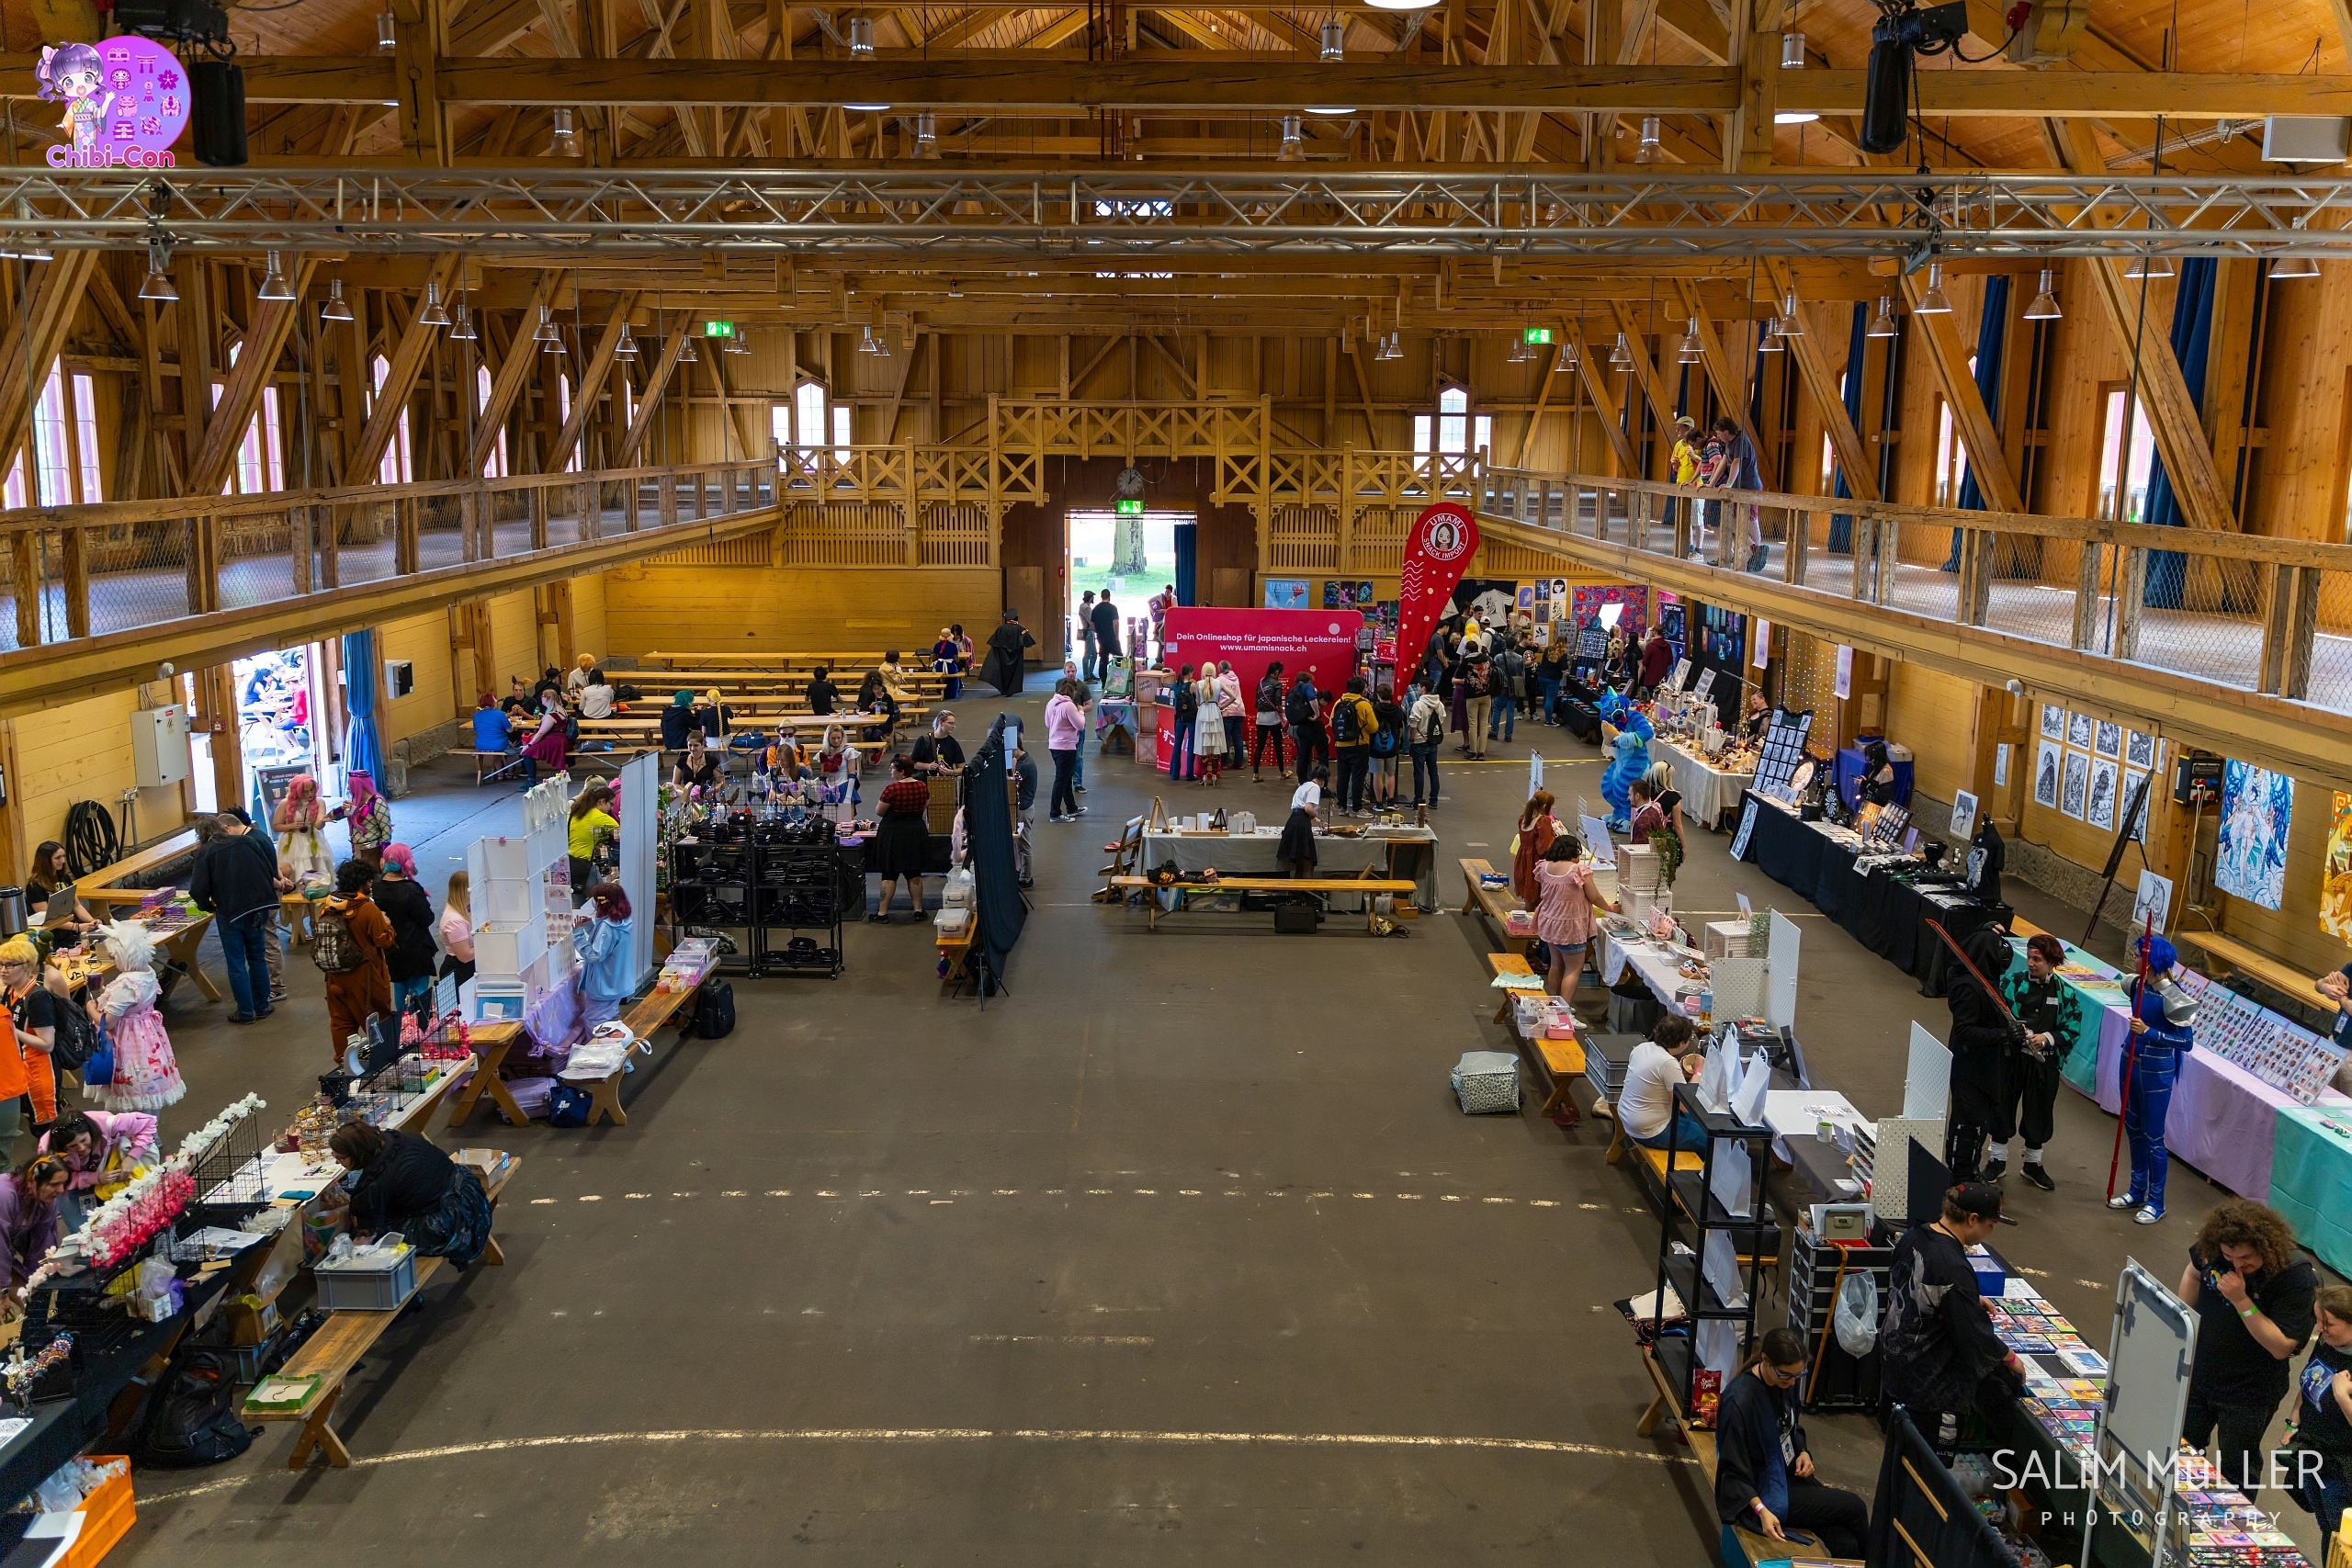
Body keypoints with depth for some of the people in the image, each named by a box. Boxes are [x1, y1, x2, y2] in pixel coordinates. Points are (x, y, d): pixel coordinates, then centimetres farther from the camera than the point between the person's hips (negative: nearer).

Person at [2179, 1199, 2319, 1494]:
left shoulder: (2297, 1280, -27)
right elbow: (2194, 1272, 10)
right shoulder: (2211, 1249, -14)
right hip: (2196, 1376, 5)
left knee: (2236, 1469, 14)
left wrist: (2241, 1301, -35)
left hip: (2248, 1394, -5)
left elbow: (2281, 1347, -27)